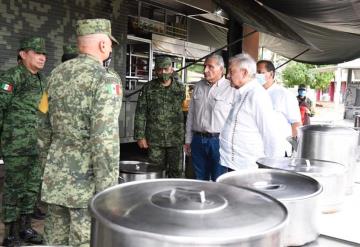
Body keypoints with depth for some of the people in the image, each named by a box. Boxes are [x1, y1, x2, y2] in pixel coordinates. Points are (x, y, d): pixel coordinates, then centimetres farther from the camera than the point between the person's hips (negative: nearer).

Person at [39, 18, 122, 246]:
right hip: (86, 177, -7)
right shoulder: (105, 80, -15)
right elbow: (105, 140, -21)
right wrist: (107, 191, -17)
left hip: (55, 174, 7)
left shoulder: (57, 73, 8)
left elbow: (45, 124, 14)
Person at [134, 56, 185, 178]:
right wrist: (140, 136, -5)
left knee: (176, 172, 5)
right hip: (154, 140, -1)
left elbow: (183, 111, 9)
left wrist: (184, 135, 5)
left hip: (175, 139, 1)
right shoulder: (148, 88, 1)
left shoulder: (180, 88, 5)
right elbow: (140, 113, 0)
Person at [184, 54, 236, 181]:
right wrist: (188, 140, 14)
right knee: (200, 179, 14)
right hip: (198, 140, 5)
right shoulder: (198, 86, 11)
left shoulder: (231, 89, -7)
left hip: (219, 141, -5)